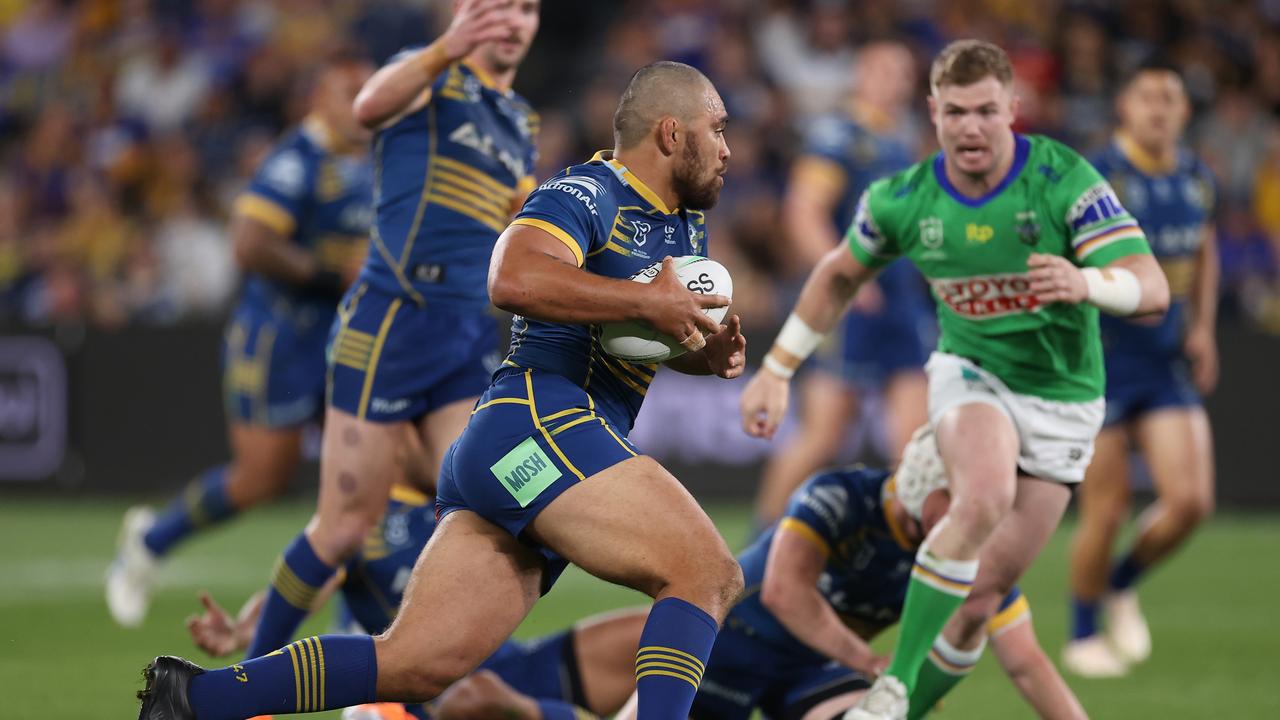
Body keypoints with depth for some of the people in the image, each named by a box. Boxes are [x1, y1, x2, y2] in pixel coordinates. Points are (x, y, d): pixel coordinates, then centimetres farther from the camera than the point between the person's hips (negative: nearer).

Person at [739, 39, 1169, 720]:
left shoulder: (1065, 180, -20)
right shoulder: (902, 199, -10)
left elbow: (1152, 288, -27)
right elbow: (839, 275, 11)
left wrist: (1087, 283, -49)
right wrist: (775, 370, 9)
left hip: (1061, 400, 0)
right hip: (970, 372, 0)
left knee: (982, 597, -3)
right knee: (984, 498, -33)